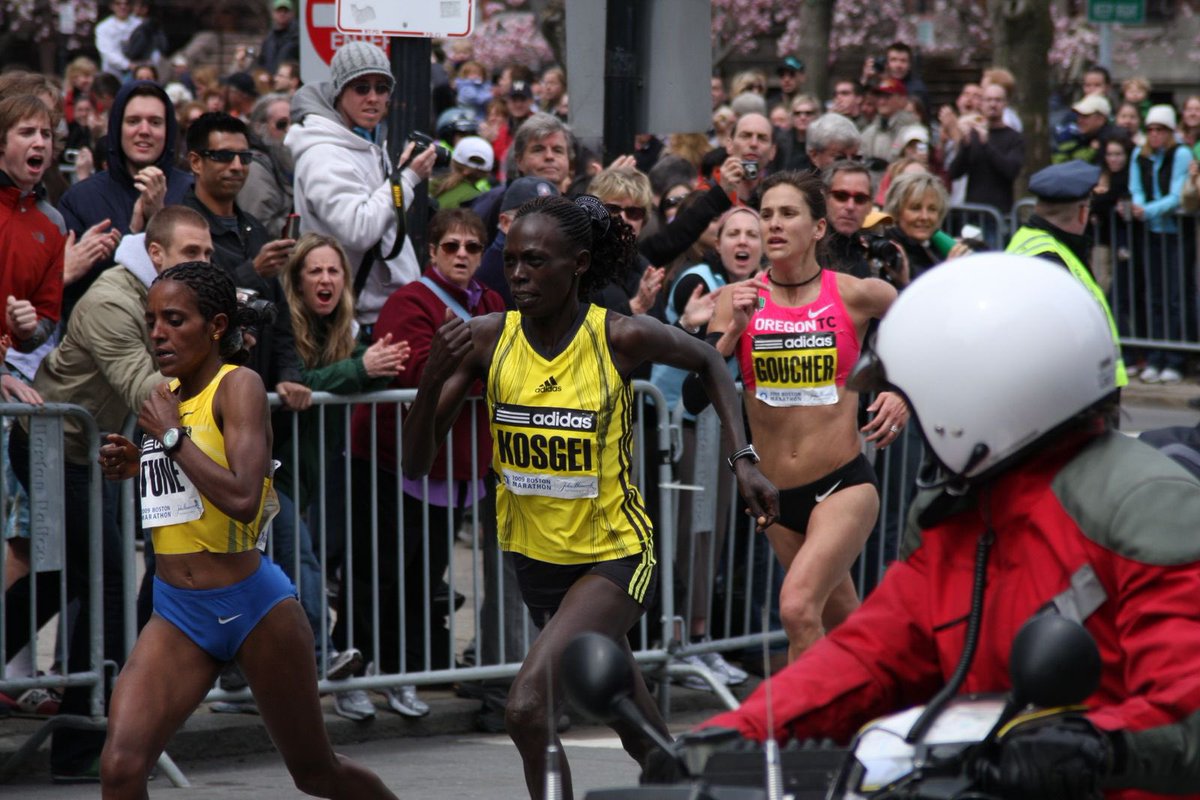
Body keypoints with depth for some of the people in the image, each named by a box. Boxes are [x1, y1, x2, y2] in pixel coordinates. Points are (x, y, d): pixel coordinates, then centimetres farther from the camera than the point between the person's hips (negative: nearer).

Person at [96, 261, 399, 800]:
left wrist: (172, 436, -19)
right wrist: (138, 465, 8)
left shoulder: (239, 386, -12)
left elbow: (242, 498, -27)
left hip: (252, 607, -5)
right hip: (177, 614, 6)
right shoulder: (167, 394, 8)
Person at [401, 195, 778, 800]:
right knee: (641, 737, 22)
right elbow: (417, 465, -9)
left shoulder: (619, 338, -17)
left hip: (614, 556, -4)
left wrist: (743, 460, -3)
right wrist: (433, 378, -25)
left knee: (529, 707, -24)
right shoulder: (488, 340, -10)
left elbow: (707, 363, 5)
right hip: (536, 558, 5)